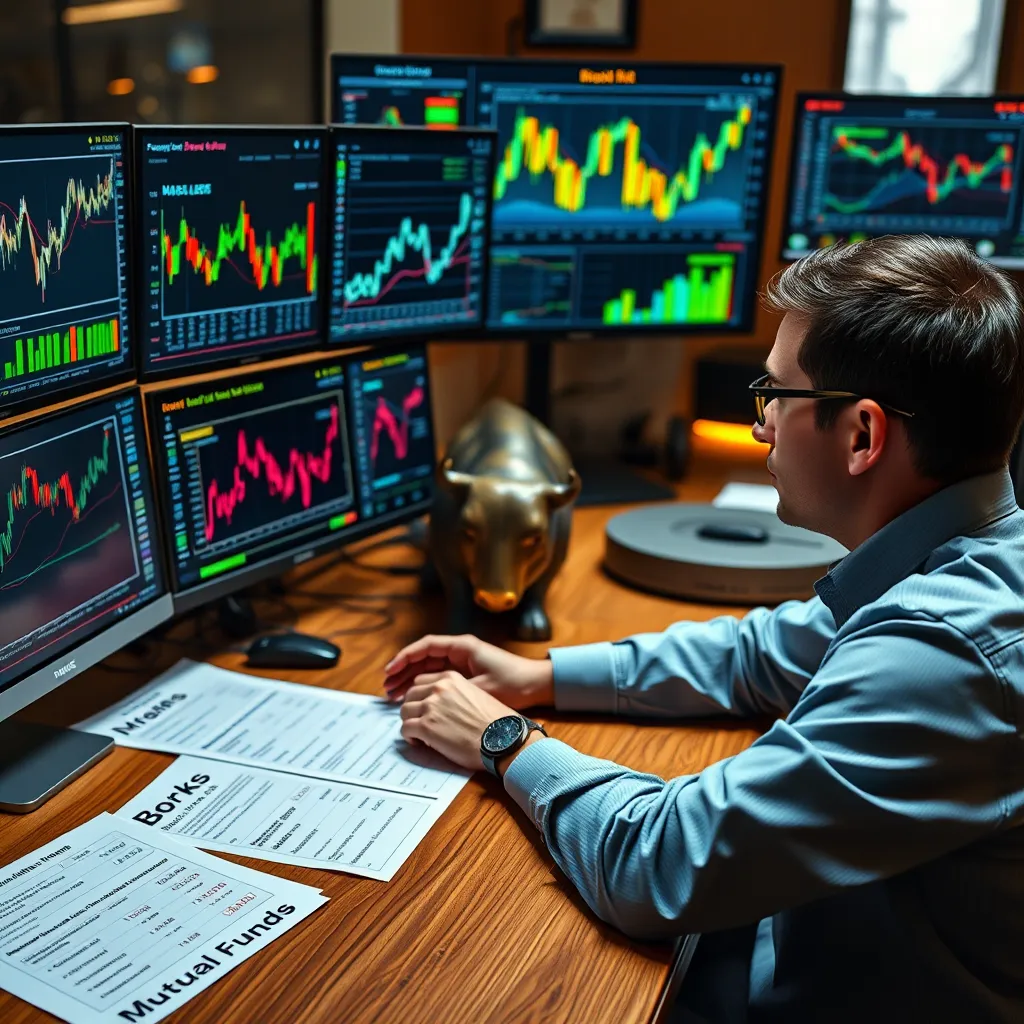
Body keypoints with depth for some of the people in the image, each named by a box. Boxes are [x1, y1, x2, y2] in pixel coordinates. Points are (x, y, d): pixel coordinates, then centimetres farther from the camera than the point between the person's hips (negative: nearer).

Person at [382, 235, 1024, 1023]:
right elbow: (762, 652, 10)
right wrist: (539, 677, 5)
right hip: (816, 942, 7)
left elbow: (659, 869, -30)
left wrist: (509, 744, -12)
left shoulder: (942, 650, -34)